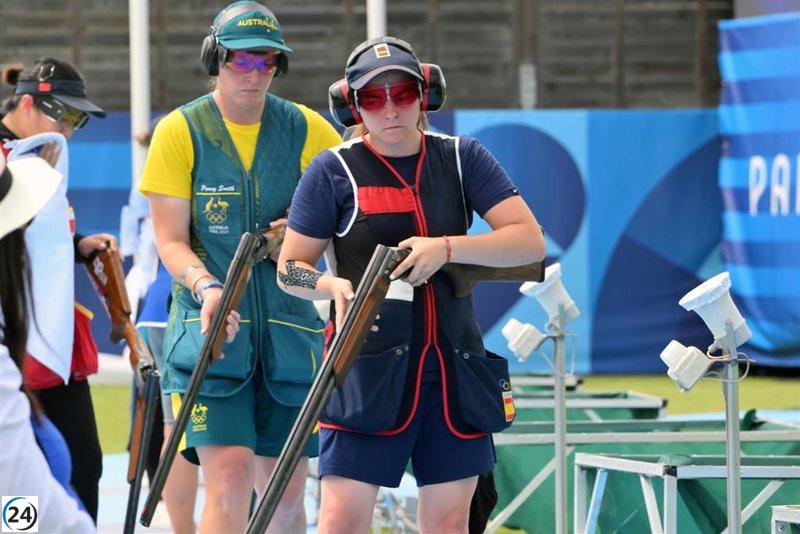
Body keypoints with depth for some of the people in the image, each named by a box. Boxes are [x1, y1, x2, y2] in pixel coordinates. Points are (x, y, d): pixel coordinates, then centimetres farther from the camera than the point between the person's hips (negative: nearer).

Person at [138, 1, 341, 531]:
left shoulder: (307, 129, 7)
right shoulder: (180, 131, 0)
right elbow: (171, 241, -3)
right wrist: (206, 287, -22)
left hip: (290, 326, 3)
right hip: (211, 328, -3)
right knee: (230, 481, -17)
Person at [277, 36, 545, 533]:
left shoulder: (462, 158, 7)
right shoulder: (334, 171, 1)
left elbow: (531, 241, -1)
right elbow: (289, 268, 5)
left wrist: (446, 247, -15)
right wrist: (334, 285, -17)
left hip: (453, 370, 3)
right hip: (367, 371, -3)